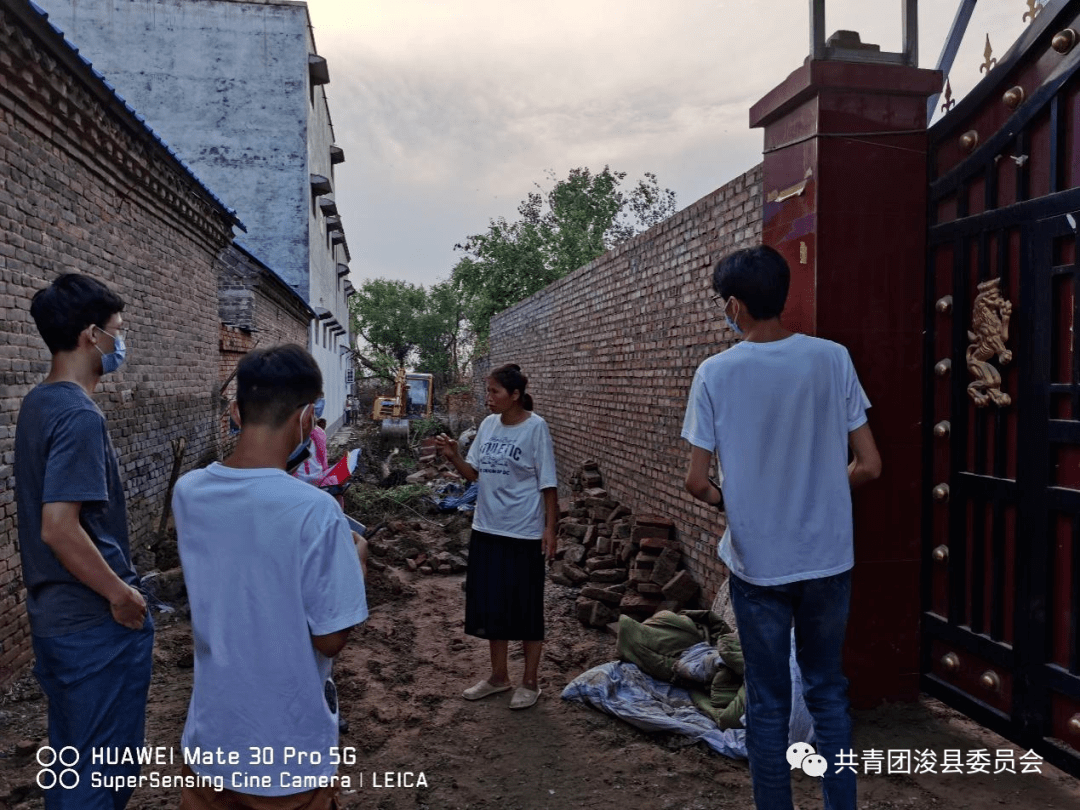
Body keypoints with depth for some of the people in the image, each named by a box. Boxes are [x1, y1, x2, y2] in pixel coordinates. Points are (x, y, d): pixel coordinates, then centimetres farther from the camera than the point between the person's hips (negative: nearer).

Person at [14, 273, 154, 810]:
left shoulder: (36, 405, 8)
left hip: (51, 613, 9)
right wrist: (122, 594, -16)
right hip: (95, 622, -9)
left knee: (68, 754, 22)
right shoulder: (80, 416, -22)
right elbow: (59, 528, -27)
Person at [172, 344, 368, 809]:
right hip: (290, 748, -4)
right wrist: (351, 557, -2)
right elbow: (331, 639, -17)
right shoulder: (315, 512, -25)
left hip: (211, 735, 4)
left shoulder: (187, 493, -8)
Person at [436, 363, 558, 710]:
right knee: (490, 604, 14)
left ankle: (530, 682, 21)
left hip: (524, 534, -6)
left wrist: (550, 529, -13)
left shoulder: (535, 428, -12)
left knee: (526, 608, 5)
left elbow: (548, 484, -11)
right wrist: (453, 457, -8)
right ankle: (498, 675, 31)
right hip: (487, 529, 6)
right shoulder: (488, 425, 5)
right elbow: (475, 473, 10)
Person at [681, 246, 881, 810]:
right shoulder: (832, 358, -6)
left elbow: (697, 482, -11)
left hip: (757, 562, -2)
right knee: (827, 691, 20)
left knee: (768, 700, 13)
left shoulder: (716, 373, -11)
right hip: (828, 558, 3)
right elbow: (869, 465, -4)